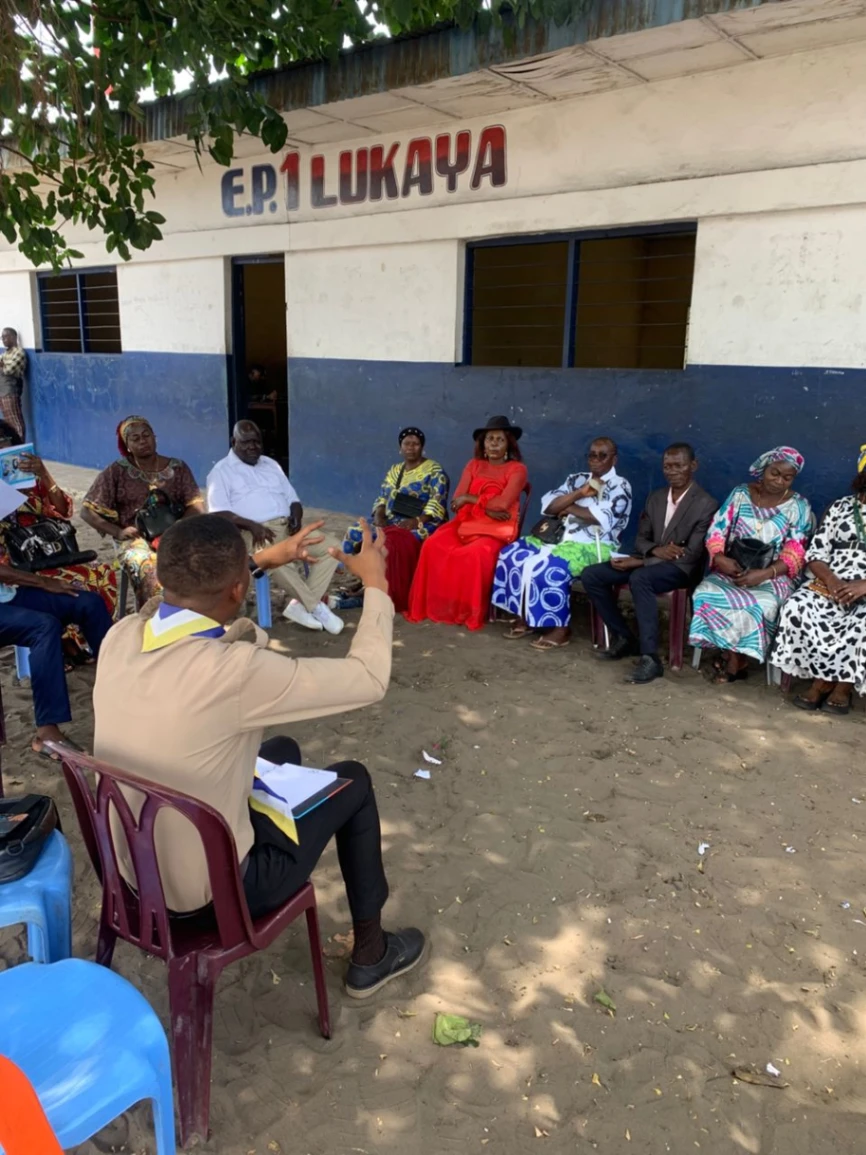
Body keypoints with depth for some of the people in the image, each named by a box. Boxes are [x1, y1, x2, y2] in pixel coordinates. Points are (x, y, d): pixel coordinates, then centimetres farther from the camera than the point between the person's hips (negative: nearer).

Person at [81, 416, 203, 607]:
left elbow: (195, 507, 4)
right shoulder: (117, 472, 7)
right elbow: (87, 511, 6)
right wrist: (118, 532, -8)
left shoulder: (177, 468, 11)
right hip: (135, 538, -1)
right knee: (150, 570, -36)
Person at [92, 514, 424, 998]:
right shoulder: (234, 671, -33)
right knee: (353, 781, 13)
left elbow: (192, 591, 12)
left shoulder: (121, 636, -13)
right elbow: (369, 678, -20)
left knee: (281, 751, 25)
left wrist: (265, 560, 18)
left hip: (131, 863, 7)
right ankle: (371, 953, 30)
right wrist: (376, 584, -7)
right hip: (207, 891, -6)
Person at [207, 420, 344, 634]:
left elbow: (292, 498, 22)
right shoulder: (221, 471, 6)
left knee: (331, 545, -15)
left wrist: (296, 516, -3)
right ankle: (316, 606, -22)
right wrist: (252, 525, -22)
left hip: (288, 528, 6)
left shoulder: (271, 464, 24)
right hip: (256, 533, -6)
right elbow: (219, 513, -7)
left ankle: (301, 604, -19)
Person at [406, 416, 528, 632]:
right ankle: (435, 605, -13)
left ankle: (470, 612, -17)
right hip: (467, 523, 4)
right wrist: (486, 507, -12)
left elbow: (503, 503, -15)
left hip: (497, 529, -4)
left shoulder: (517, 469, 0)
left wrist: (470, 499, -5)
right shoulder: (474, 465, 14)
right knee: (433, 545, -23)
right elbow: (457, 502, 3)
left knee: (475, 555, -35)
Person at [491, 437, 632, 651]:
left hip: (594, 546, -7)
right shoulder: (576, 479, 15)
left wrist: (569, 507, -6)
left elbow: (602, 518, -19)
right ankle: (524, 617, -4)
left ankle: (561, 627, -18)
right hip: (562, 538, 7)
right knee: (513, 554, -11)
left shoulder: (620, 486, -2)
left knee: (549, 568, -33)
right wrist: (579, 493, -10)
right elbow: (548, 506, 3)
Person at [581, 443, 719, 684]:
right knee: (591, 575, -10)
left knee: (639, 578, -39)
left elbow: (691, 554, -16)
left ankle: (650, 658, -36)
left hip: (681, 568, -7)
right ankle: (624, 637, 0)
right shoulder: (655, 497, 11)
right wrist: (656, 550, -14)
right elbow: (640, 539, 13)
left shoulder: (706, 504, -10)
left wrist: (639, 562, -21)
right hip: (650, 561, 7)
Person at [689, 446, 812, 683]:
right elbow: (716, 531, 2)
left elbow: (795, 555, -6)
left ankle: (734, 657, -11)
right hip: (732, 570, 2)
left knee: (761, 605, -36)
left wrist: (763, 574, -22)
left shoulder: (798, 506, 2)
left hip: (772, 577, -2)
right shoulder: (740, 494, 7)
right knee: (706, 593, -30)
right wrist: (720, 558, -20)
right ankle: (735, 658, -14)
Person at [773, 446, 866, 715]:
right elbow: (815, 554, 6)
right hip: (831, 585, 2)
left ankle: (844, 685, -11)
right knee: (797, 608, -28)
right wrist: (832, 581, -14)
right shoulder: (841, 507, 11)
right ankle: (824, 679, -13)